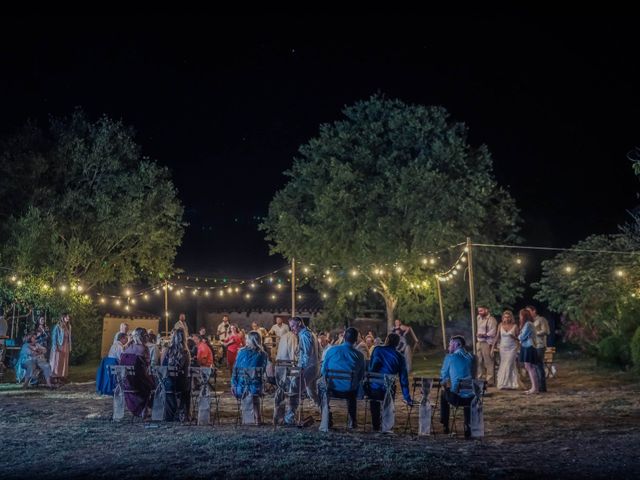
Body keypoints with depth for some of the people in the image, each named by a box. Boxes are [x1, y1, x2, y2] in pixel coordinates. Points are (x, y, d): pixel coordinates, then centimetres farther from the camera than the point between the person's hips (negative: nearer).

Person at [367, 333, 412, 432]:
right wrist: (408, 399, 8)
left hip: (373, 390, 0)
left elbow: (370, 368, 2)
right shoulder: (400, 357, 2)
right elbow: (403, 379, 3)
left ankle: (376, 426, 36)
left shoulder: (377, 350, 0)